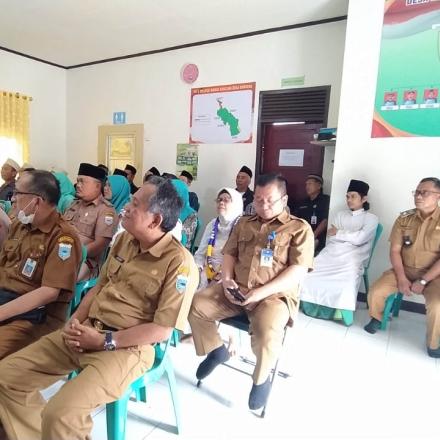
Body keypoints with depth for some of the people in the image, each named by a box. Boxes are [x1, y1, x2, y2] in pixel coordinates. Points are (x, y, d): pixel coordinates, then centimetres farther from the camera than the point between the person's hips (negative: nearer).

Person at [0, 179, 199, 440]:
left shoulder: (179, 263, -18)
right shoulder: (125, 239, 7)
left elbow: (162, 330, -17)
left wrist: (104, 341, -16)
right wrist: (75, 320, 0)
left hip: (128, 347, -7)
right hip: (85, 331, 8)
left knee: (61, 414, -27)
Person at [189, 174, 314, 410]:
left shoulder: (299, 228, 0)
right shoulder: (244, 223, 17)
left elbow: (298, 270, -9)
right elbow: (229, 254, 19)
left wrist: (261, 292, -18)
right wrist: (226, 280, -3)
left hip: (274, 295, -4)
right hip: (235, 290, 5)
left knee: (267, 331, -34)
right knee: (195, 305, -14)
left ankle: (261, 379, 1)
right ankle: (216, 350, 15)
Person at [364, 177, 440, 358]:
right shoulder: (404, 218, 0)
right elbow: (394, 250, -1)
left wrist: (422, 281, -19)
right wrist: (401, 278, -12)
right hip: (404, 270, 3)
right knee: (375, 291, -16)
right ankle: (377, 318, 18)